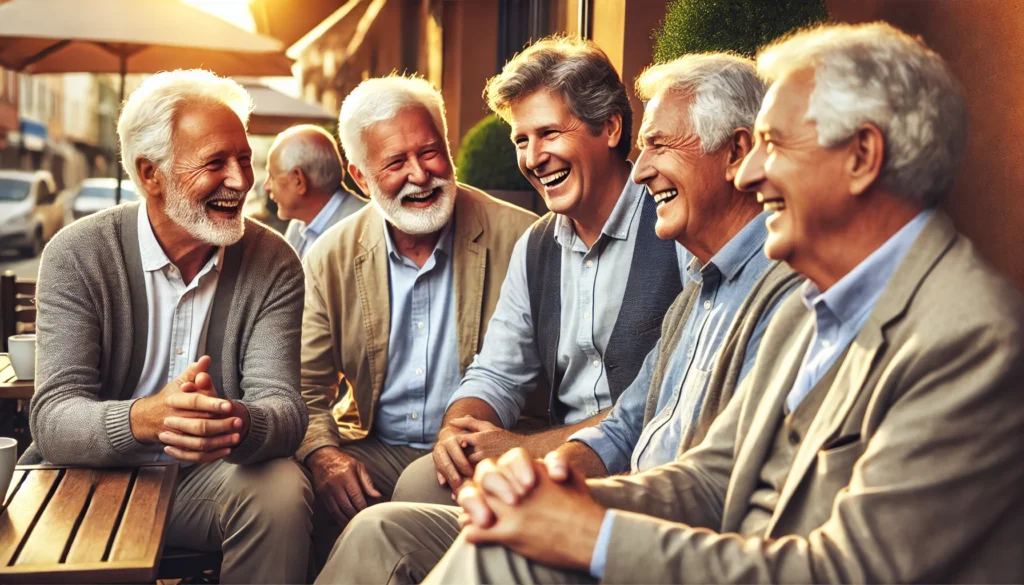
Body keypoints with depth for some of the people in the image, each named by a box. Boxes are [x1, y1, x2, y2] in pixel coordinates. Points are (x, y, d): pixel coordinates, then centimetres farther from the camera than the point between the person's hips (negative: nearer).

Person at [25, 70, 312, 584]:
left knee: (280, 494, -30)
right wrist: (143, 419, -40)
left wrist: (236, 424, -40)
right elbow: (52, 419, -16)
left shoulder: (272, 263, -5)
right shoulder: (76, 255, -8)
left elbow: (283, 406, -14)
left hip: (211, 477, 1)